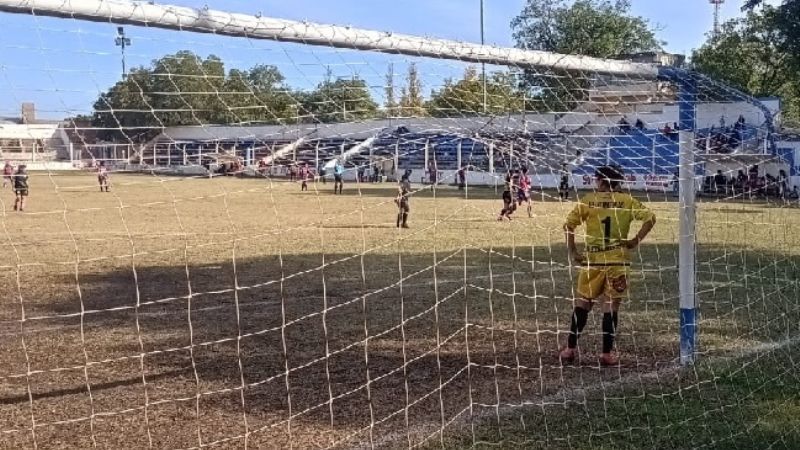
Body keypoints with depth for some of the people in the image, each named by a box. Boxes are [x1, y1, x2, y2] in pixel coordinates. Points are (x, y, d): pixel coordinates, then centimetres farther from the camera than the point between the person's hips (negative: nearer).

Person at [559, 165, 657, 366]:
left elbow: (568, 225, -3)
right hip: (617, 260, 0)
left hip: (592, 259, 0)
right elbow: (650, 218, -6)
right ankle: (607, 353, 6)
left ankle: (571, 348, 14)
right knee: (611, 307, 5)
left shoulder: (588, 200, 2)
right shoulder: (627, 201, 3)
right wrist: (636, 241, -1)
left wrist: (573, 252, 2)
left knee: (582, 303, 12)